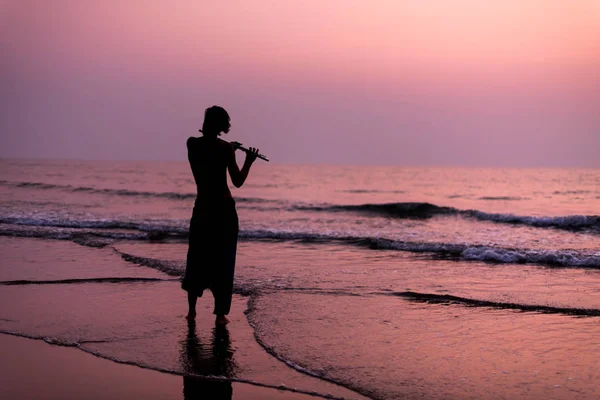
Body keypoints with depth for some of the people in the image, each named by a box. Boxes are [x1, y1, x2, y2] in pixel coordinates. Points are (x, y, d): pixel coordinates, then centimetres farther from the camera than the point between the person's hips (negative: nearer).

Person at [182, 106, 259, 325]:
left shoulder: (192, 144, -1)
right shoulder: (225, 148, -10)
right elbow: (238, 182, -7)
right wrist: (249, 162, 6)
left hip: (202, 209, 3)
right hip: (224, 210, -3)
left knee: (197, 258, 15)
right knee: (222, 261, 2)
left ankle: (192, 309, 16)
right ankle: (220, 313, 0)